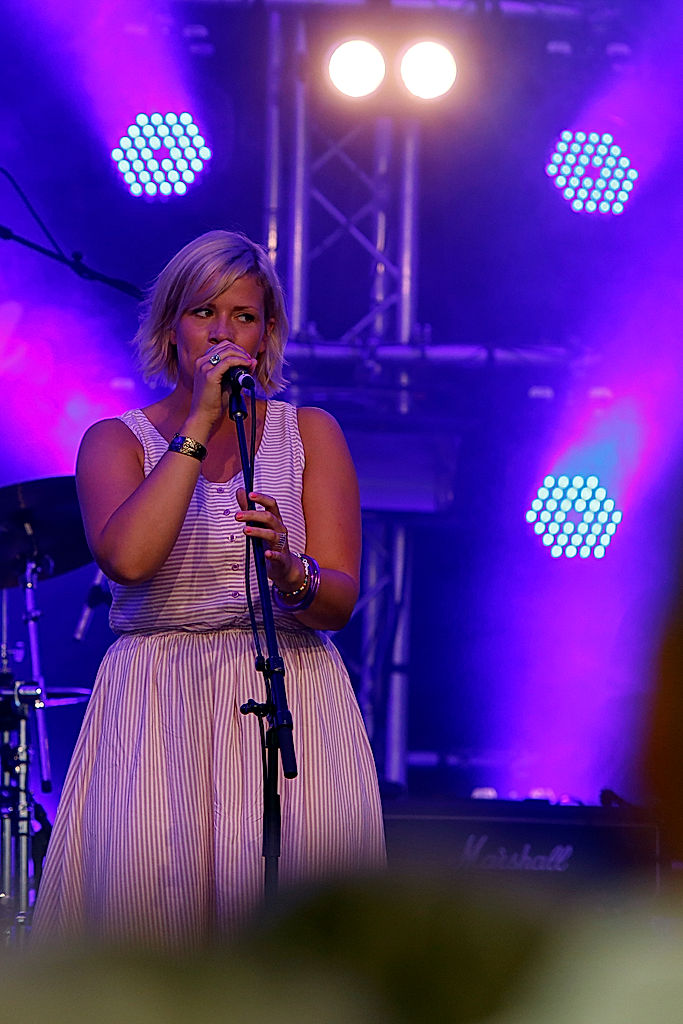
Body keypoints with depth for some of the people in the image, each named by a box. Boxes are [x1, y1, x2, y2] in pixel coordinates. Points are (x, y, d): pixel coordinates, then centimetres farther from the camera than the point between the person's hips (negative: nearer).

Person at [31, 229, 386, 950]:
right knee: (146, 882, -22)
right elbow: (126, 559, -14)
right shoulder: (117, 440, 8)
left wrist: (288, 572, -23)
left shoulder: (310, 433, 11)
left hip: (289, 697, 1)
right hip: (155, 710, -1)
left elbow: (339, 601, 0)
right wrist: (199, 424, -12)